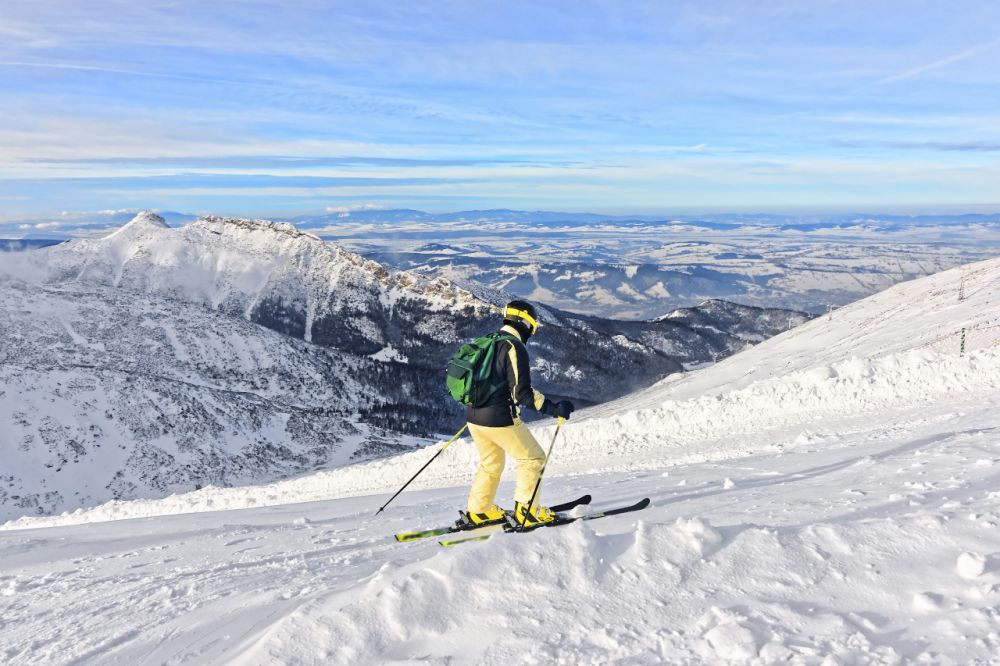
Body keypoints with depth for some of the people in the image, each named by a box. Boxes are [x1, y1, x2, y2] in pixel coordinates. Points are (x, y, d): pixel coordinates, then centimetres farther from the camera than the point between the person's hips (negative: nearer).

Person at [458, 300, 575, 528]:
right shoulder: (514, 348, -15)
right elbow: (522, 391, -22)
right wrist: (553, 408, -21)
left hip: (474, 416, 9)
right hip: (499, 419, -9)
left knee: (491, 464, 25)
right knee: (533, 458, 8)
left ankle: (477, 511, 30)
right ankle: (526, 510, 10)